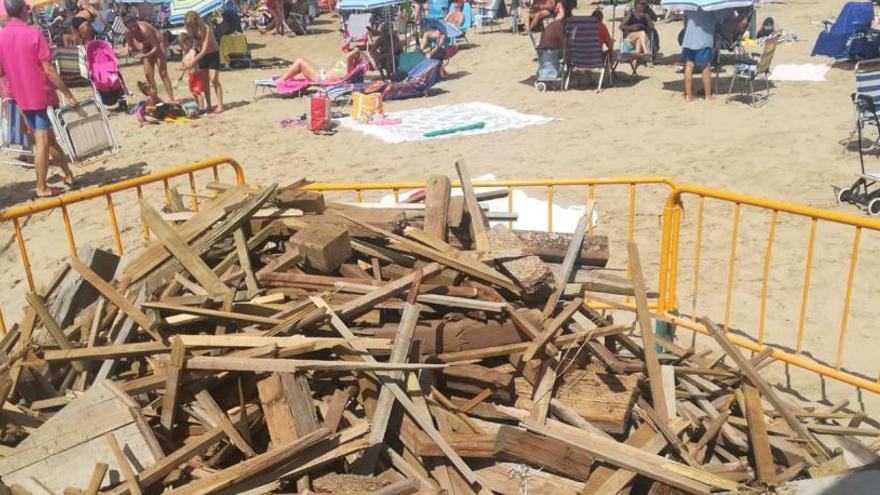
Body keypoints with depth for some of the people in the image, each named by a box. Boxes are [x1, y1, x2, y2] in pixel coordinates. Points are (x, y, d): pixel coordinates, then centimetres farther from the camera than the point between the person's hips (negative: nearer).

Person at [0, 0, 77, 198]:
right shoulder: (34, 34, -14)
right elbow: (49, 70, -16)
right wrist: (69, 95, -11)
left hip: (21, 98, 6)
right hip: (42, 95, -6)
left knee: (45, 137, 17)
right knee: (43, 141, 0)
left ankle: (68, 173, 26)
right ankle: (42, 188, 4)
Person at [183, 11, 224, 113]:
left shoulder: (206, 29, -28)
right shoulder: (191, 30, -10)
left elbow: (205, 50, -31)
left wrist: (193, 61, -34)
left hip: (213, 54, -6)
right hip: (202, 54, 6)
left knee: (214, 79, -13)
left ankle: (220, 105, -8)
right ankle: (209, 105, 8)